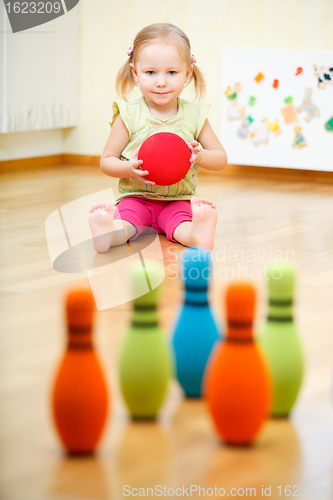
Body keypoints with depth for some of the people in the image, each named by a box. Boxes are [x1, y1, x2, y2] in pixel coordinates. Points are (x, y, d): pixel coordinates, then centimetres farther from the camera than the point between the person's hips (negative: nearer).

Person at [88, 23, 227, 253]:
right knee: (124, 221, -33)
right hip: (136, 198, -1)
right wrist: (130, 169, -22)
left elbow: (221, 158, 7)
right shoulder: (129, 115, -4)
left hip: (178, 200, 1)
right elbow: (107, 161, 1)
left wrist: (200, 156, -17)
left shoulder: (194, 115, 1)